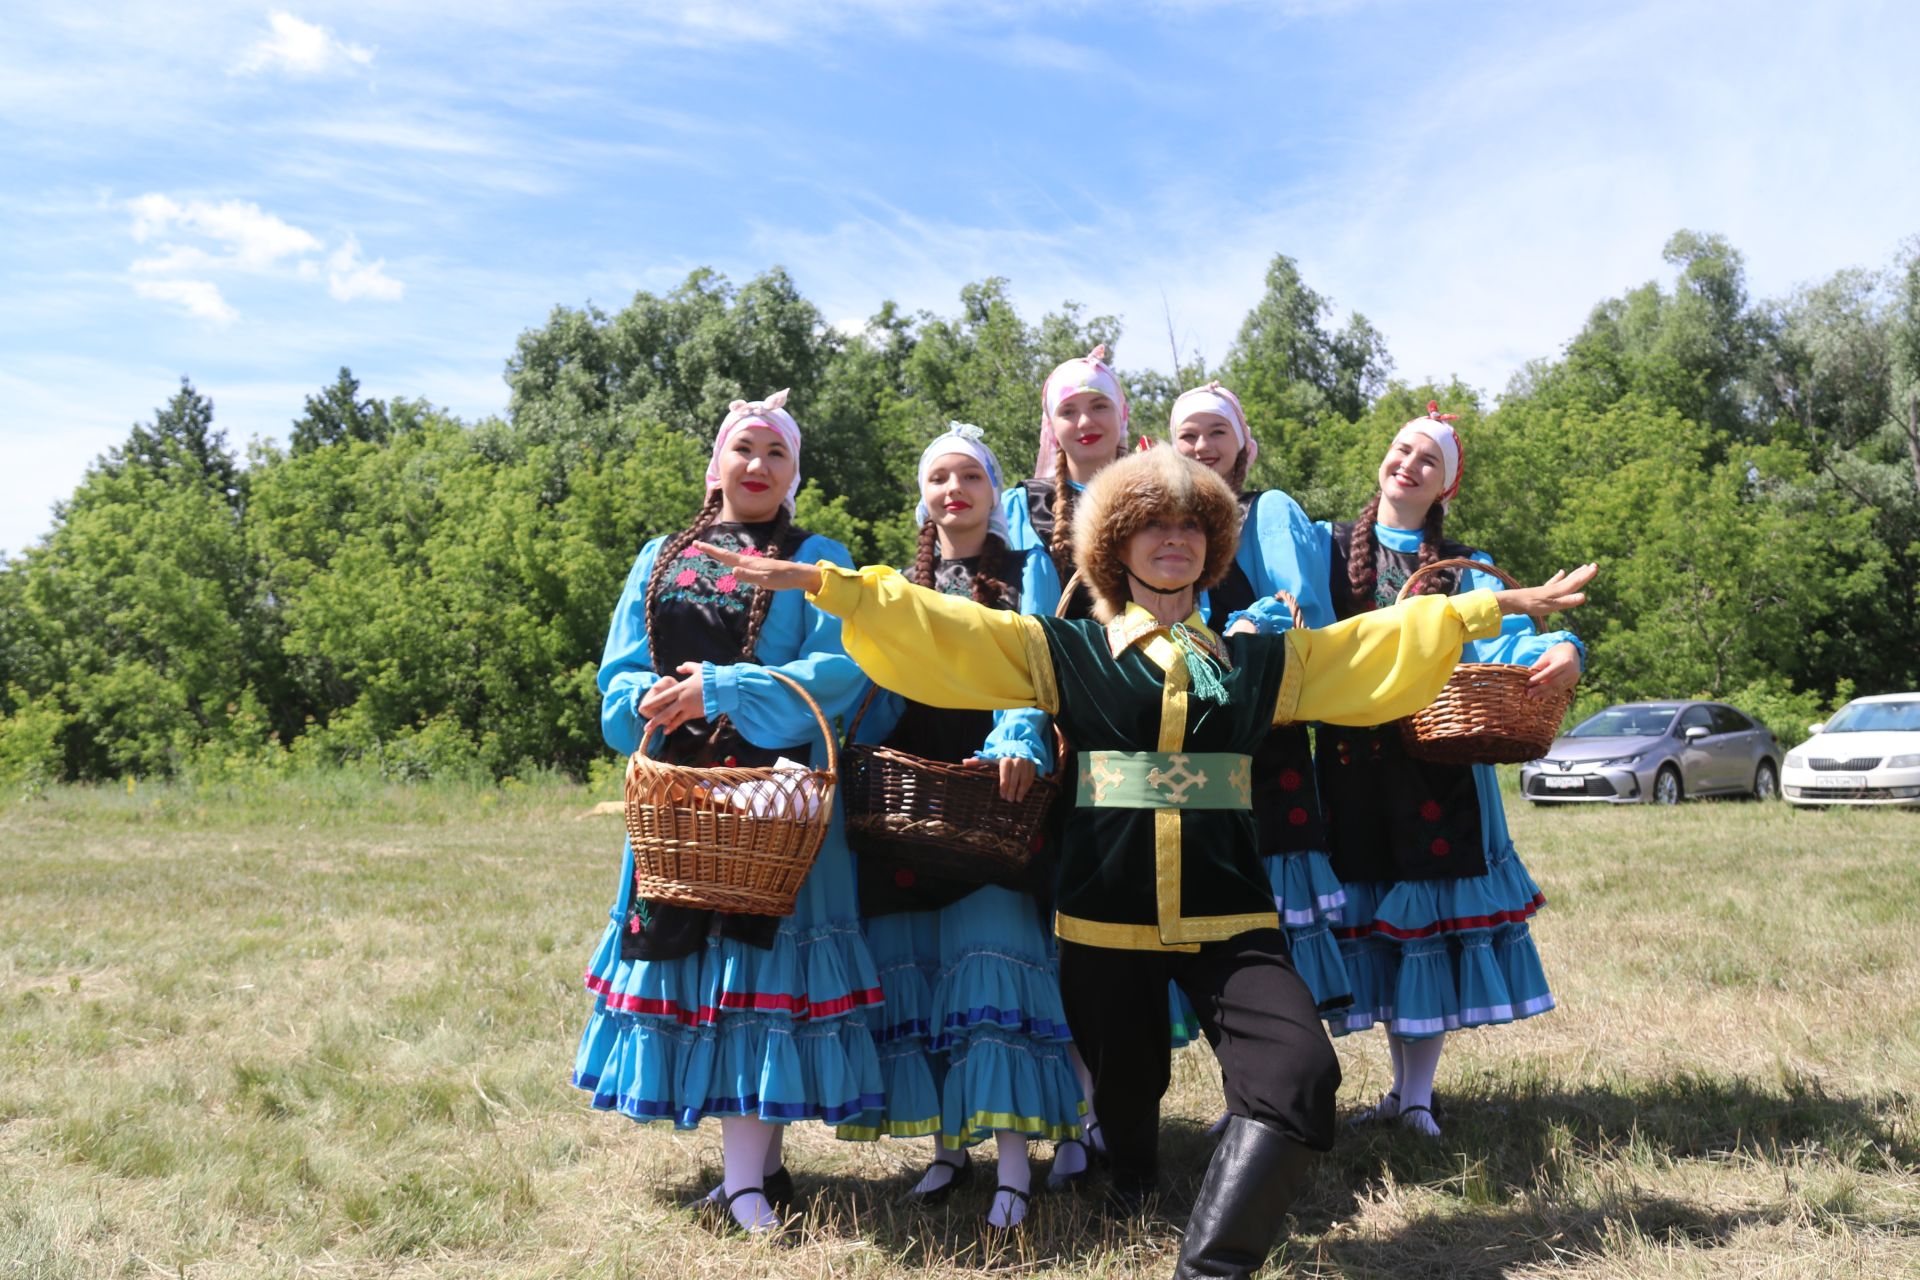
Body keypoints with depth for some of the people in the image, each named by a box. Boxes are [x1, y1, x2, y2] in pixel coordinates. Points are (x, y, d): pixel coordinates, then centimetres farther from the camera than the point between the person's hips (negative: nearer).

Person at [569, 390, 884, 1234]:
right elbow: (620, 673, 10)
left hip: (775, 789, -4)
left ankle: (747, 1176, -1)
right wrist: (651, 699, -14)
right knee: (682, 943, 3)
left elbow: (836, 672, -9)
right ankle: (755, 1161, 13)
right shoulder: (661, 560, 16)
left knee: (755, 943, -6)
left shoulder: (816, 560, 5)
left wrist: (720, 690, -17)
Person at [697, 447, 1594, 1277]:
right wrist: (827, 584, -9)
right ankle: (1132, 1191, 46)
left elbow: (1377, 650, 17)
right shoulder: (1068, 653, 6)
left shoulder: (1259, 661, 12)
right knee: (1125, 1085, 11)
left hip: (1226, 909, 1)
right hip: (1106, 908, -1)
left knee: (1297, 1075, -19)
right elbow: (939, 631, 0)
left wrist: (1494, 605, 16)